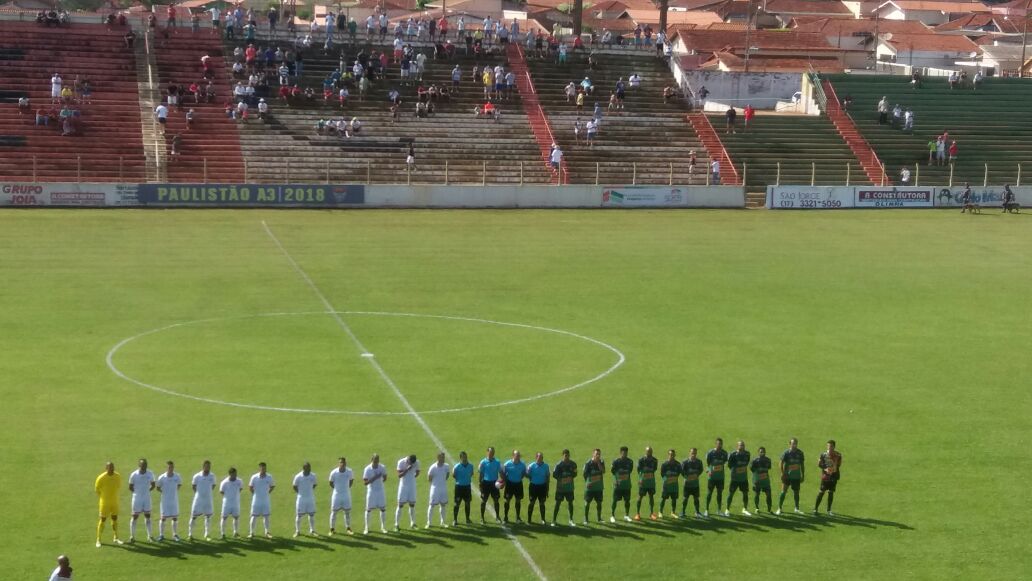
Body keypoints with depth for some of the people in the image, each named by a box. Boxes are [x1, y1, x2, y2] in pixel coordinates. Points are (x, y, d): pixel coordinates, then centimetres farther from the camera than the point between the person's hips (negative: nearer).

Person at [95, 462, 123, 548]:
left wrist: (113, 494, 7)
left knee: (115, 519, 13)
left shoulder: (118, 476, -5)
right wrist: (103, 497, 2)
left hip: (115, 502, 4)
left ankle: (116, 538, 25)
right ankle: (98, 540, 9)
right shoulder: (101, 478, -18)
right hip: (104, 503, -4)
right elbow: (96, 489, -5)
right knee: (102, 520, 0)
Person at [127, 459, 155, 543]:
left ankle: (149, 535, 15)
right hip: (137, 498, -3)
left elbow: (153, 485, 10)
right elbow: (130, 487, -3)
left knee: (147, 516, 9)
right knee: (135, 516, 0)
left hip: (147, 498, 3)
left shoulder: (150, 474, -4)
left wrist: (147, 491, 1)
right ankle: (132, 536, 6)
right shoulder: (134, 475, -13)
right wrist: (137, 493, -2)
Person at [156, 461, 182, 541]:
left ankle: (175, 535, 18)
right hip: (165, 501, -2)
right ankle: (161, 535, 12)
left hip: (174, 500, 2)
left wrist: (175, 491, 6)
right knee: (163, 518, 2)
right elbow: (157, 487, 0)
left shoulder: (177, 477, -5)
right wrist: (164, 492, -4)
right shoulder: (162, 478, -13)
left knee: (175, 518, 8)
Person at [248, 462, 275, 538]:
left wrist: (268, 492, 2)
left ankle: (267, 532, 16)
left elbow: (273, 486, 10)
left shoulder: (269, 477, -5)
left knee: (266, 516, 8)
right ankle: (251, 532, 8)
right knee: (254, 516, 2)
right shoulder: (254, 477, -11)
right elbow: (250, 487, 1)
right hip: (256, 500, -2)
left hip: (266, 500, 2)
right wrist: (254, 494, 0)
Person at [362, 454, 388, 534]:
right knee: (368, 509, 2)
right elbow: (365, 482, -17)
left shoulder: (382, 467, -5)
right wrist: (374, 478, -26)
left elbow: (384, 478, 13)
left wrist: (380, 482, 0)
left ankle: (383, 527, 18)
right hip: (371, 491, -3)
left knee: (383, 508, 5)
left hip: (381, 490, 3)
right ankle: (366, 528, 12)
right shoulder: (367, 469, -15)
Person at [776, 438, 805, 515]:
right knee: (783, 492, -6)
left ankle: (797, 509, 21)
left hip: (797, 476, 4)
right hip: (787, 476, -4)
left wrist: (803, 475, 11)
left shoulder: (800, 453, 5)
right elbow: (781, 463, -5)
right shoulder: (786, 453, -6)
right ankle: (779, 508, -3)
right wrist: (783, 473, -13)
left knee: (796, 492, 10)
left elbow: (802, 465, 13)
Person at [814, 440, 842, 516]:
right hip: (825, 475, -2)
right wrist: (825, 469, -17)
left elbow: (839, 465, 11)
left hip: (834, 476, 2)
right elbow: (819, 464, 0)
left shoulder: (838, 455, 1)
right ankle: (815, 509, 4)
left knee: (831, 492, 7)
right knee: (822, 492, -3)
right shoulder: (823, 454, -3)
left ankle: (829, 510, 16)